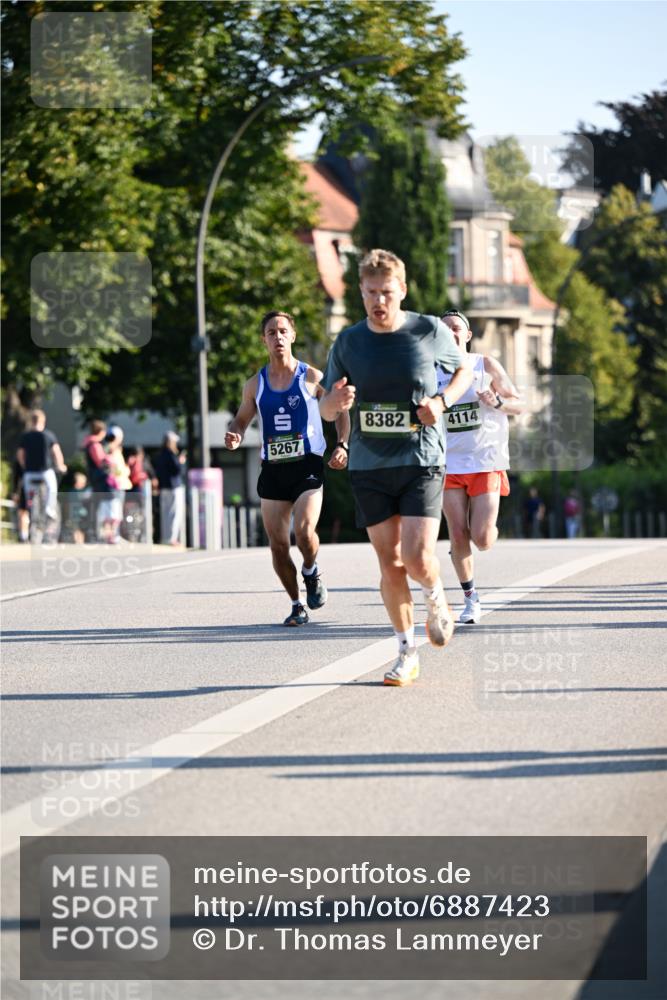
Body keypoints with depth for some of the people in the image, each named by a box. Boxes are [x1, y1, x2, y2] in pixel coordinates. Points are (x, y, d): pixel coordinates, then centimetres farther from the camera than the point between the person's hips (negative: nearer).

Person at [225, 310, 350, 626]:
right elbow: (241, 419, 19)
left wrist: (342, 445, -5)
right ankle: (297, 605, 17)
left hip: (308, 466, -3)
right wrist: (234, 434, -4)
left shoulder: (312, 378, 0)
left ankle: (311, 573, 10)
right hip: (272, 469, 3)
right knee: (278, 544, 0)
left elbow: (340, 411, 9)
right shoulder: (255, 384, 8)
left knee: (304, 532, -22)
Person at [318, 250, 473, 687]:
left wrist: (442, 401, -6)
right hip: (369, 466, 2)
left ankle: (437, 600, 20)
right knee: (390, 563, 3)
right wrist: (336, 401, -17)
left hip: (422, 460, -2)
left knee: (418, 557, -14)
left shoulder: (430, 331, -3)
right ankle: (407, 652, 17)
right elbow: (326, 410, 8)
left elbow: (464, 371, 14)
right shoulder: (348, 342, 2)